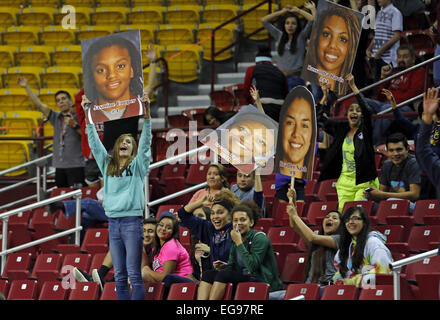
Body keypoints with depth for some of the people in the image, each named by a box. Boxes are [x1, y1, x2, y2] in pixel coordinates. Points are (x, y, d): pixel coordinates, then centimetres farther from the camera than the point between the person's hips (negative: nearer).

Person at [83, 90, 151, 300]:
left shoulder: (138, 165, 4)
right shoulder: (108, 165, 14)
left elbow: (146, 141, -7)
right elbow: (94, 142, 13)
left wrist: (146, 114, -18)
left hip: (132, 221, -4)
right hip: (113, 222, 4)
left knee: (134, 274, -7)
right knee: (119, 277, 5)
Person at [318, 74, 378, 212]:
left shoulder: (365, 130, -1)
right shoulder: (340, 129, 12)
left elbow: (367, 110, -17)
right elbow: (322, 118, 16)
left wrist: (353, 86, -20)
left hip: (364, 181, -4)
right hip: (344, 181, 4)